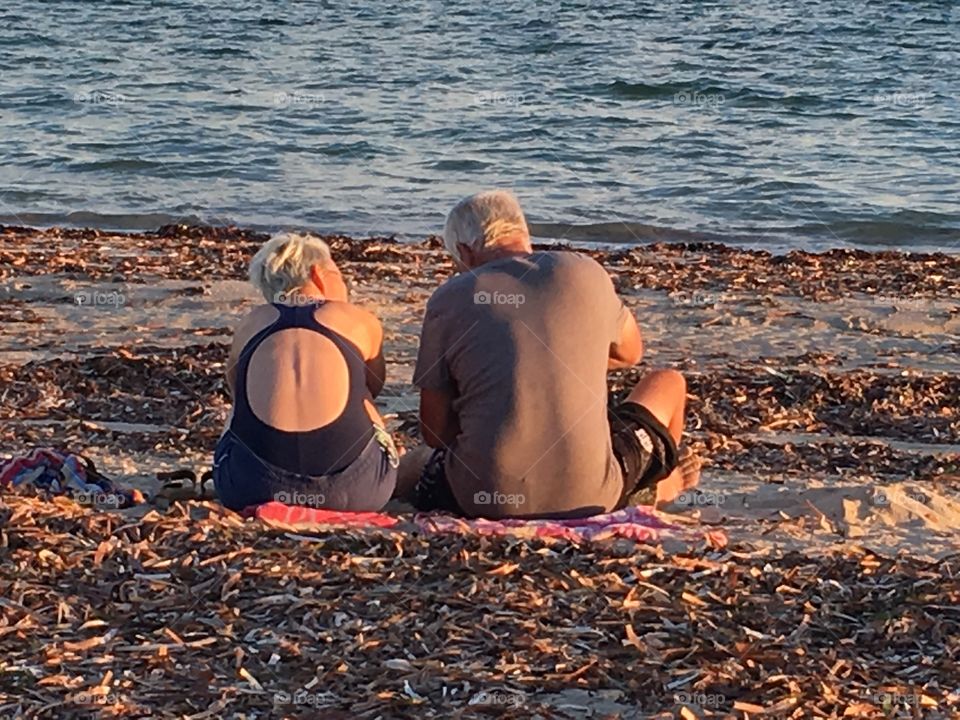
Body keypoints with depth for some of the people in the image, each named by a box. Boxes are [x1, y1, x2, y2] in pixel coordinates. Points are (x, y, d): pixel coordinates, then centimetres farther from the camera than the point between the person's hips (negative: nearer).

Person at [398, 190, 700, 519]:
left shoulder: (449, 299, -1)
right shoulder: (586, 273, 2)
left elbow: (435, 430, 4)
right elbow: (629, 352, 24)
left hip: (485, 498, 0)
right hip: (589, 497, 0)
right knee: (668, 383, 26)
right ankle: (655, 484, 46)